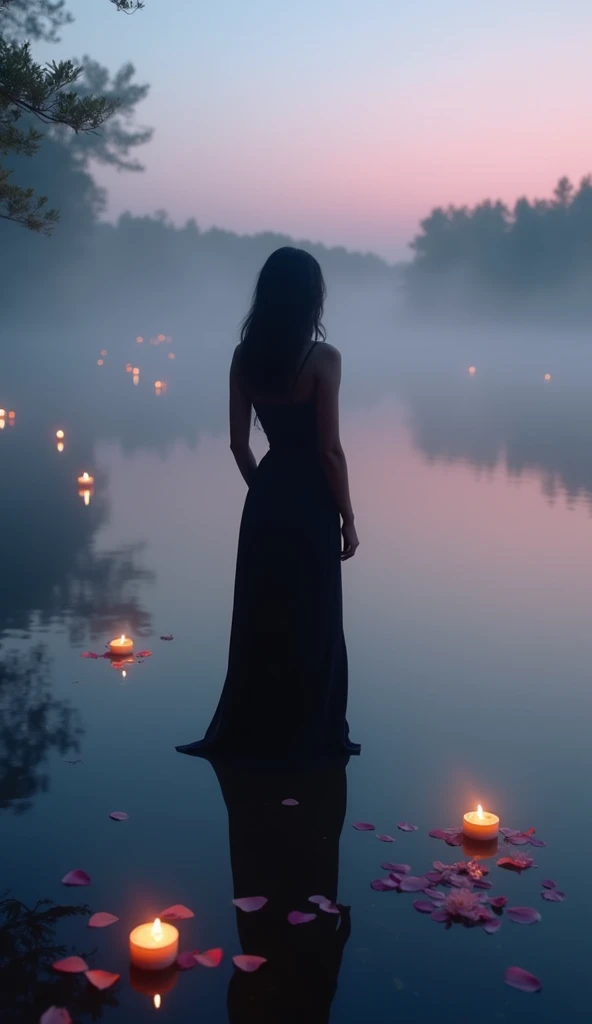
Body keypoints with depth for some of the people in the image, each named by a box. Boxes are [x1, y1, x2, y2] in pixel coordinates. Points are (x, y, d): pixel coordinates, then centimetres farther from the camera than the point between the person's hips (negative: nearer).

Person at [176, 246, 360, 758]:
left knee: (259, 619, 15)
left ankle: (246, 733, 24)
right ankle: (308, 737, 18)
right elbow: (330, 449, -14)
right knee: (312, 624, 7)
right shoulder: (322, 359, -14)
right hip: (309, 504, -5)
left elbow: (239, 443, 5)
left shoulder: (245, 357, 2)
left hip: (265, 501, 5)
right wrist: (347, 517, -5)